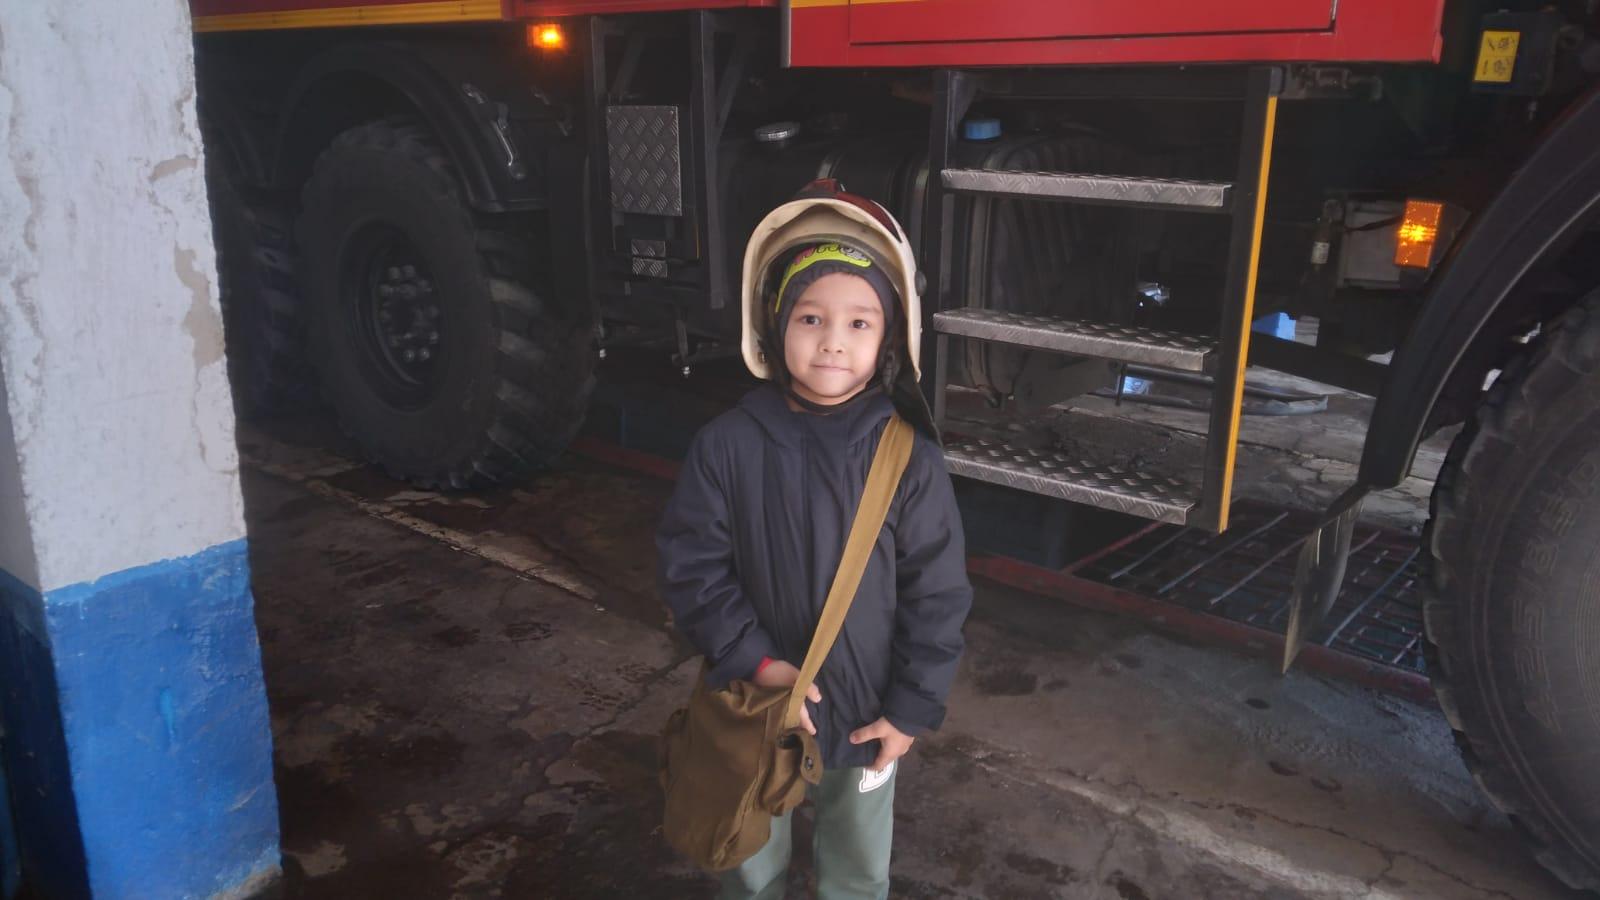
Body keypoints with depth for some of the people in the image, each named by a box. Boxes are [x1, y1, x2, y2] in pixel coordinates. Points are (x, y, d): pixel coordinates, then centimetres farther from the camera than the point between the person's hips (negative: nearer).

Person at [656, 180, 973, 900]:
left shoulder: (908, 460, -15)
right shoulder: (728, 445, -15)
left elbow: (936, 596, -10)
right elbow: (690, 564, -10)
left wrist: (912, 709, -8)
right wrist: (753, 659, -18)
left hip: (864, 715, 0)